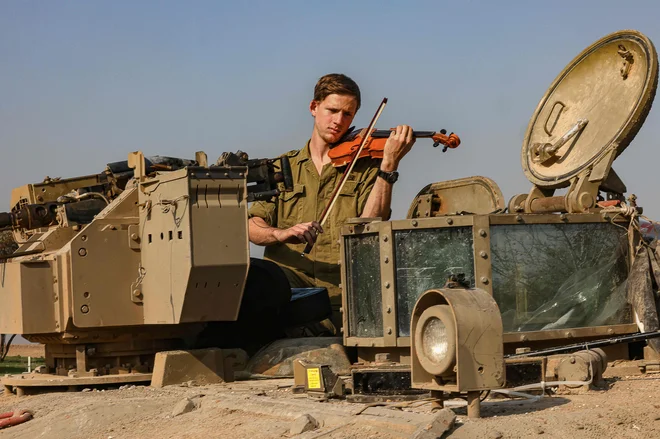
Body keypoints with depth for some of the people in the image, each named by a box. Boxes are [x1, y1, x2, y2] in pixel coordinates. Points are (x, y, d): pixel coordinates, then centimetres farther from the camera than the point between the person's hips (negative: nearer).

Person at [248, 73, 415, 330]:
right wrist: (281, 234, -18)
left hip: (339, 283, -1)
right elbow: (253, 227, 5)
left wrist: (389, 164, -13)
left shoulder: (365, 166, 13)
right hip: (289, 274, 1)